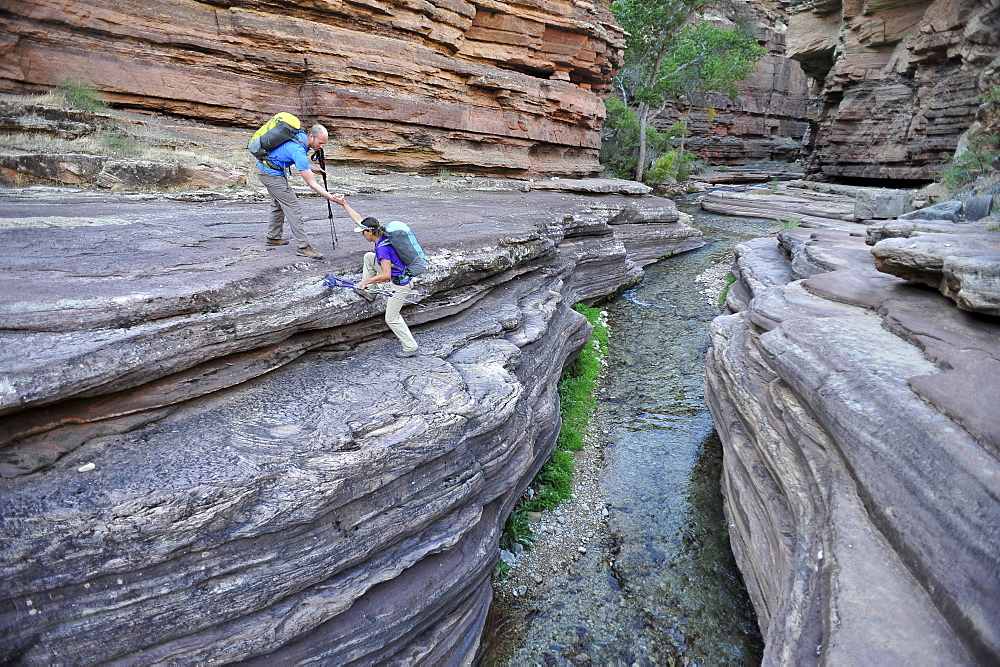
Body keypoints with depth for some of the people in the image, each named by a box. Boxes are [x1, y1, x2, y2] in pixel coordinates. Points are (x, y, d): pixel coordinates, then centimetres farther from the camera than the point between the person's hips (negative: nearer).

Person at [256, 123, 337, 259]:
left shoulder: (300, 136, -2)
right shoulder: (299, 150, -30)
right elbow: (311, 183, -31)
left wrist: (313, 168, 2)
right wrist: (331, 197, -35)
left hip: (264, 169, 11)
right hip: (272, 174, -10)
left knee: (278, 204, 23)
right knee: (293, 208, -11)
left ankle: (273, 237, 37)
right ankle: (304, 247, -11)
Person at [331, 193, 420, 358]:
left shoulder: (382, 248, -28)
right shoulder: (382, 236, -1)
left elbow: (386, 275, -33)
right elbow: (359, 220, 9)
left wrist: (366, 281, -24)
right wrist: (344, 204, 10)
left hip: (400, 284, -9)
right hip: (396, 275, 9)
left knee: (391, 318, 4)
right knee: (368, 256, 16)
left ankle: (411, 347, 13)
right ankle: (366, 291, 23)